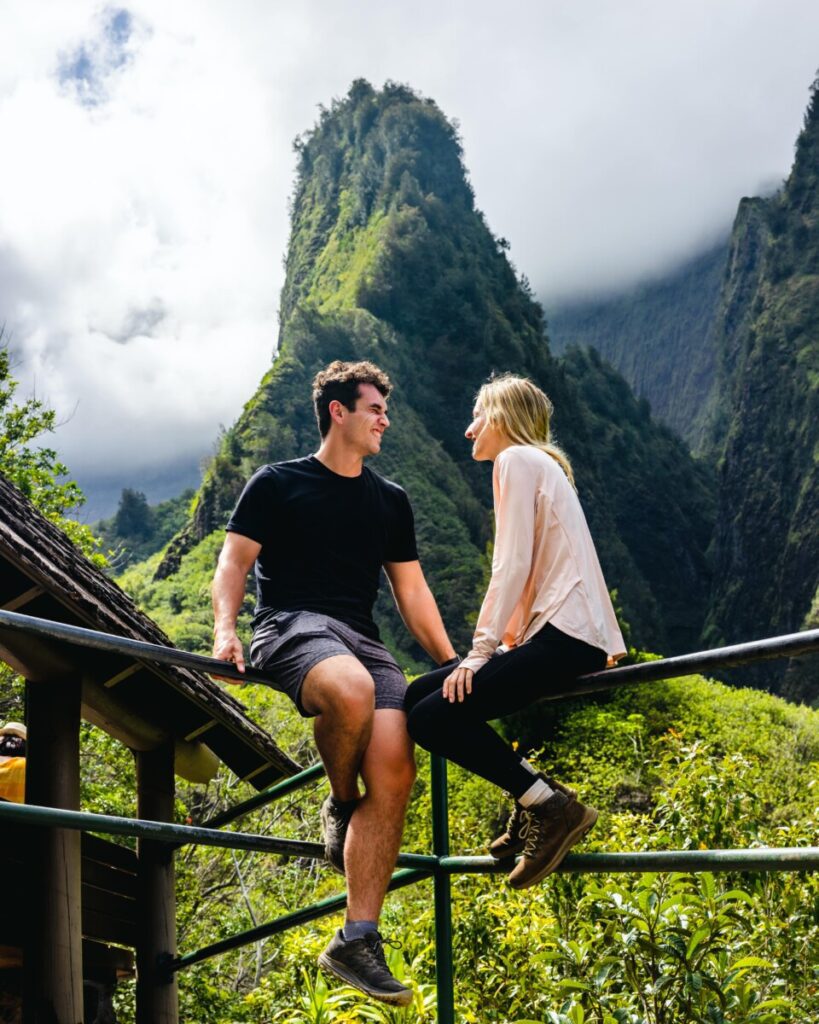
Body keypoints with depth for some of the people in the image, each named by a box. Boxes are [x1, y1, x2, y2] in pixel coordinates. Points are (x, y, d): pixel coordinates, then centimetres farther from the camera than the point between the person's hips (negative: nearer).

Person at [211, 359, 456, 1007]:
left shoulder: (391, 502, 23)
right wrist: (226, 628, -14)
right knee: (352, 690, -40)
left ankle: (358, 941, -15)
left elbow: (412, 592, 25)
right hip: (293, 626, -4)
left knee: (395, 771, -20)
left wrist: (453, 664, 18)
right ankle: (340, 804, -8)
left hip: (363, 639, 5)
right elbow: (235, 563, 4)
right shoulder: (277, 484, 11)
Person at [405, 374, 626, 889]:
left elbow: (513, 566, -13)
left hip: (566, 635, -10)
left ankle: (551, 805, -12)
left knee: (431, 717, -17)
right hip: (565, 633, 10)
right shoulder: (541, 464, 25)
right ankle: (534, 789, 5)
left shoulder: (518, 459, -3)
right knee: (419, 694, 7)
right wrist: (495, 647, 11)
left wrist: (481, 651, -13)